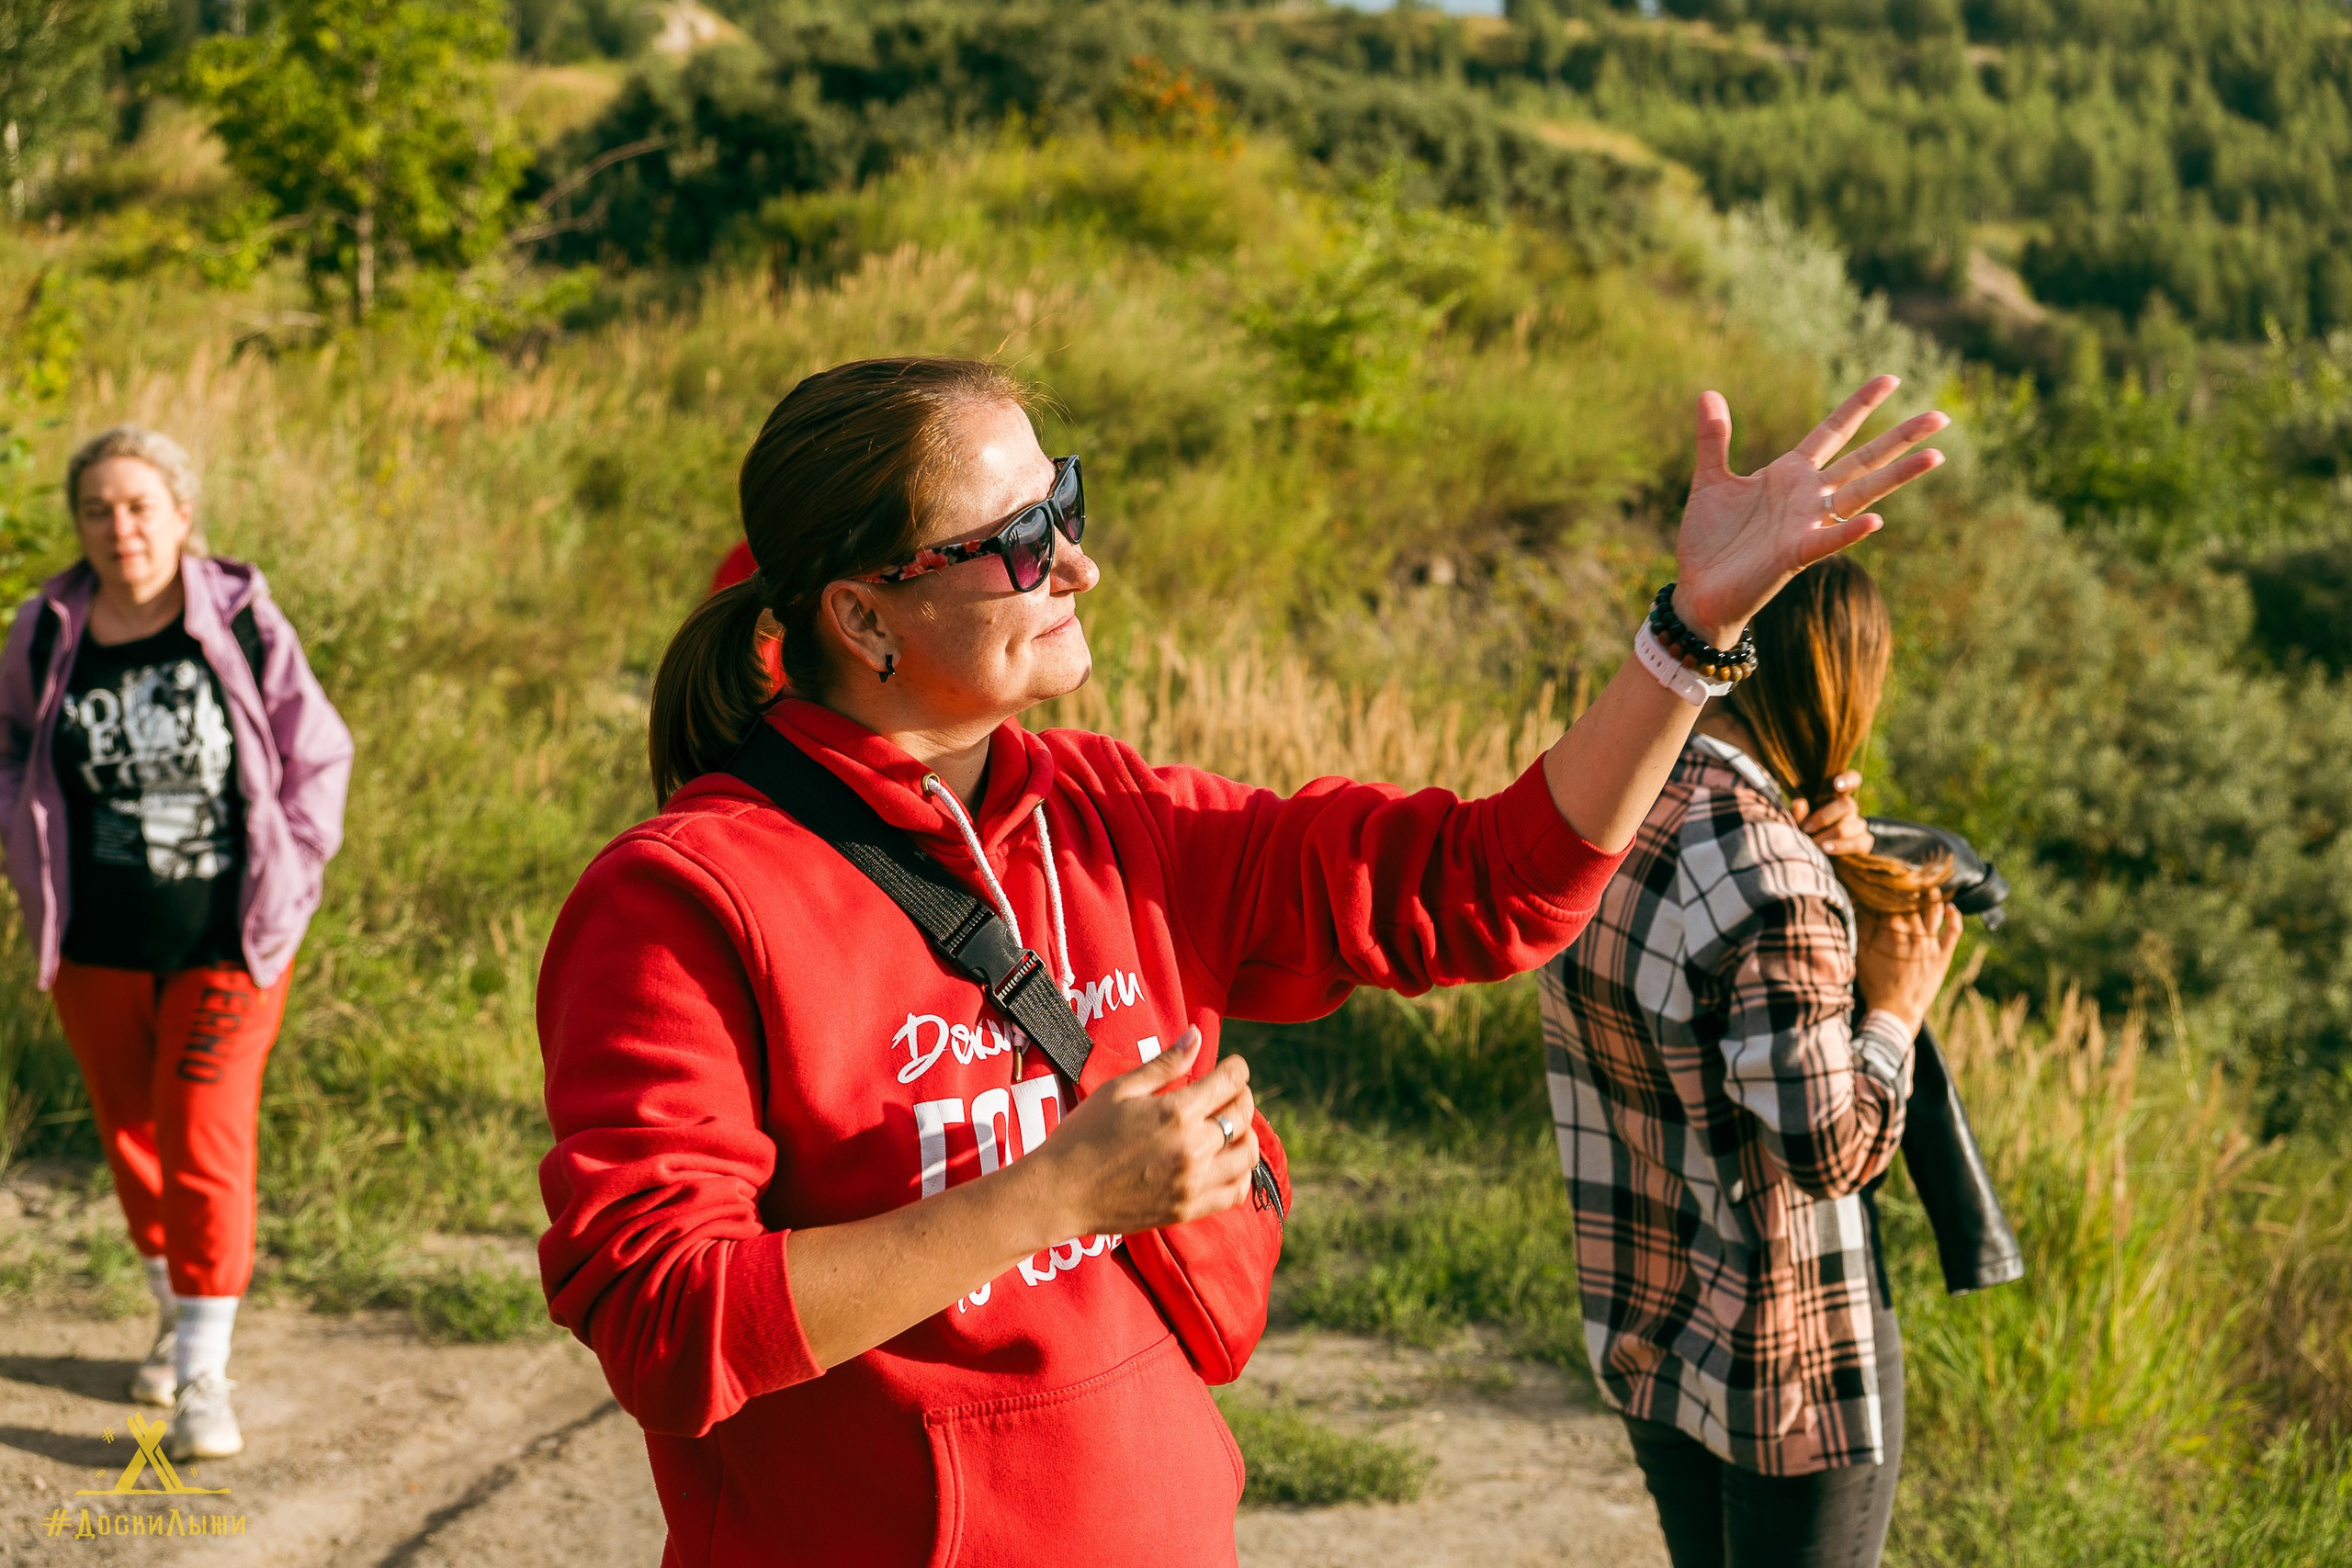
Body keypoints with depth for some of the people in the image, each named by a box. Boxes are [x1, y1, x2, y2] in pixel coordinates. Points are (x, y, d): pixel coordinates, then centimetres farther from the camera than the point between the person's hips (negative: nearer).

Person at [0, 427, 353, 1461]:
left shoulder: (242, 623, -10)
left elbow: (317, 755, 1)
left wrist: (286, 878, -5)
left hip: (226, 943, -3)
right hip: (97, 945, 3)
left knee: (205, 1144, -6)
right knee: (131, 1136, 15)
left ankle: (205, 1376, 1)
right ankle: (177, 1318, 37)